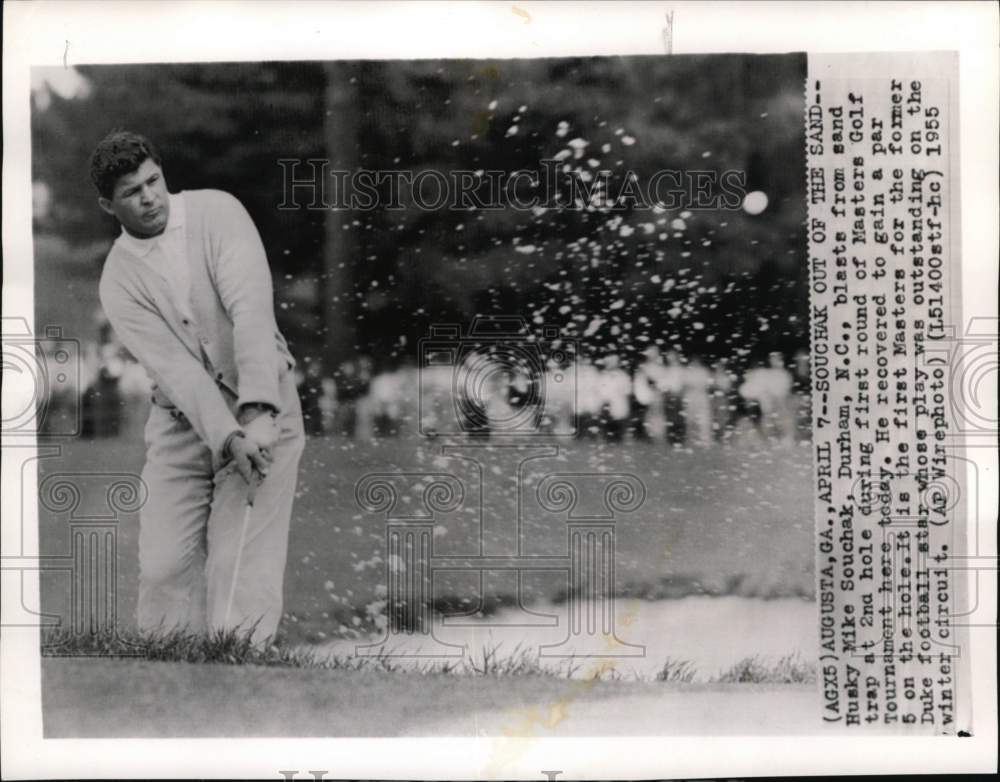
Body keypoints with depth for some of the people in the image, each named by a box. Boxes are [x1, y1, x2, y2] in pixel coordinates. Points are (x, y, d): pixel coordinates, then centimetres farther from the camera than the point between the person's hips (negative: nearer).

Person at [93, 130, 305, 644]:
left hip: (263, 411, -2)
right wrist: (228, 437, -29)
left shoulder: (216, 212, -6)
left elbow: (251, 309, -19)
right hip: (181, 425, 2)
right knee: (164, 564, -5)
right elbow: (172, 364, -14)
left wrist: (258, 414, -30)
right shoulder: (119, 280, -2)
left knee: (242, 566, -10)